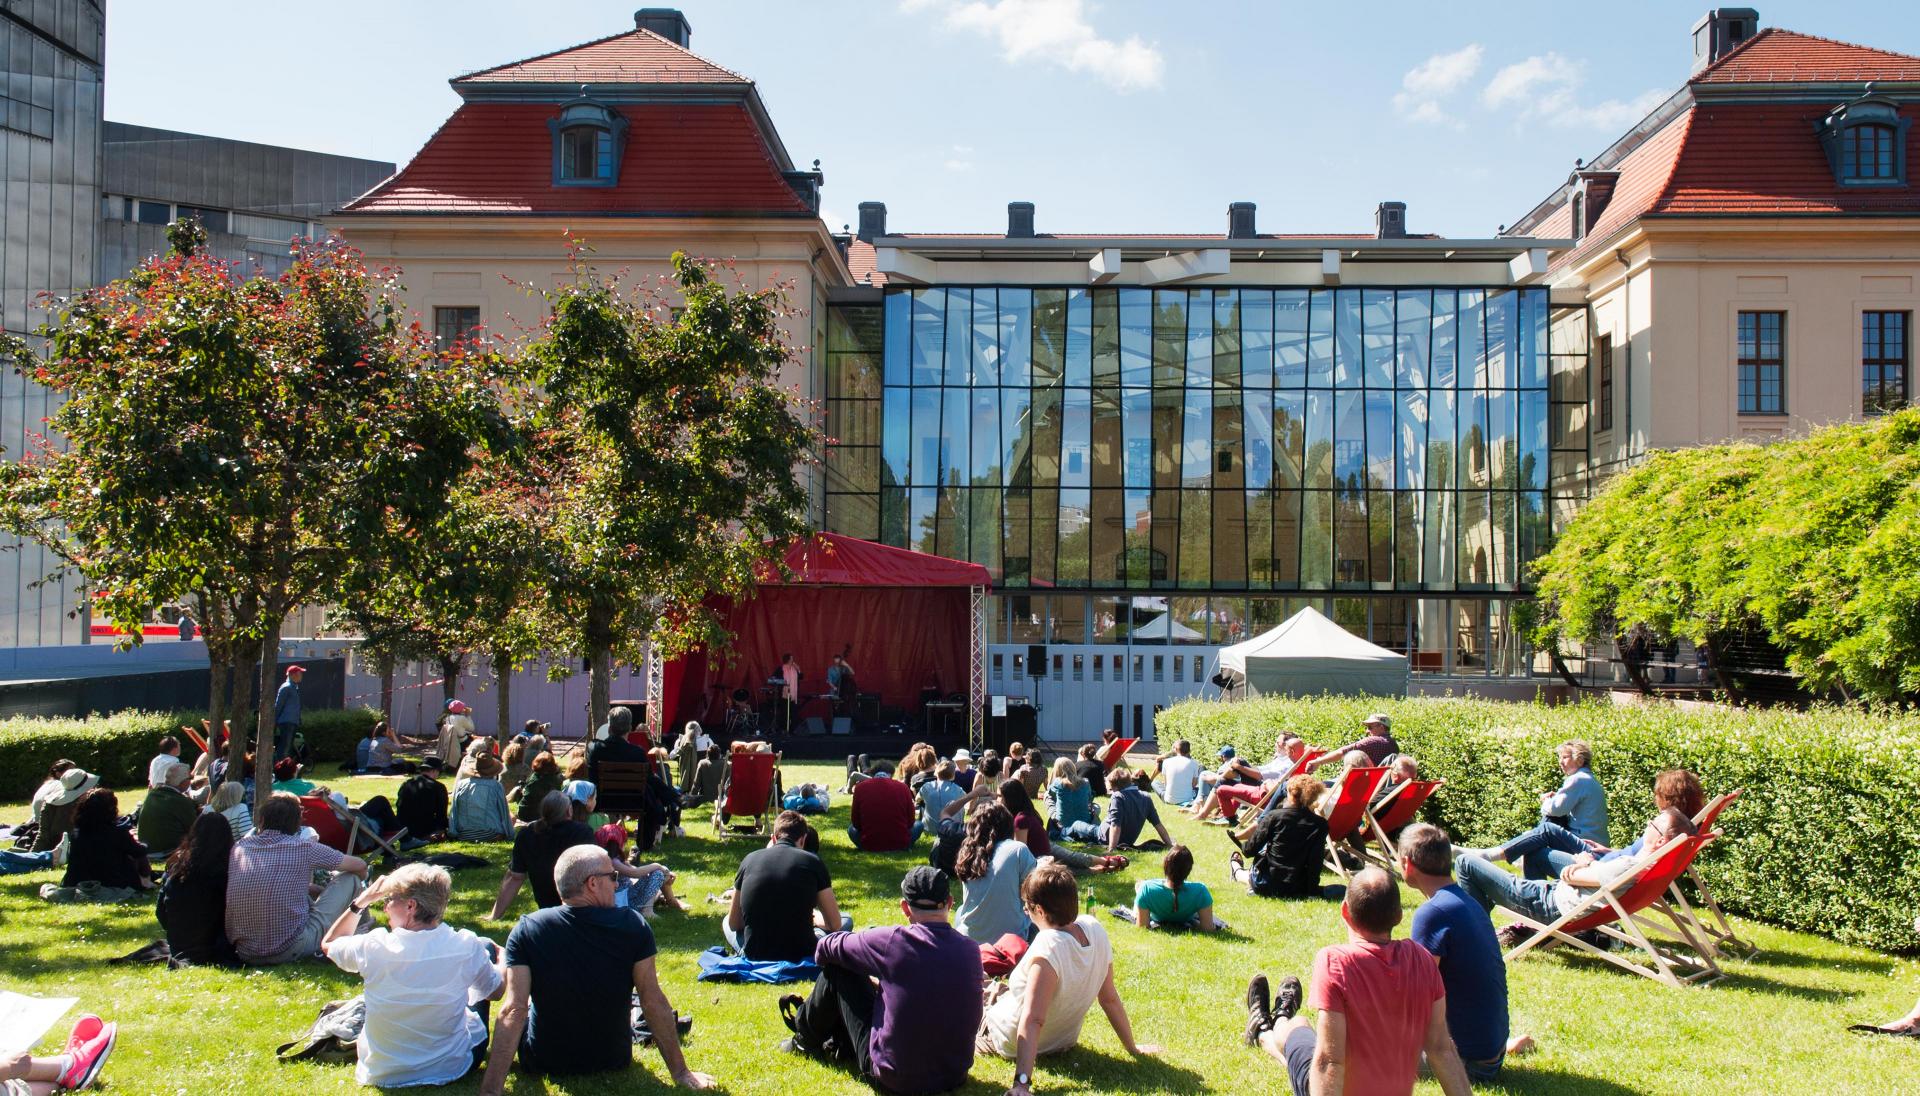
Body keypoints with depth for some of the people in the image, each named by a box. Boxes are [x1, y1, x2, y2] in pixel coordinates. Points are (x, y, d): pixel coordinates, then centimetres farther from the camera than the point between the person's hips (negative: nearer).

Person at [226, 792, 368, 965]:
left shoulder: (238, 848, 4)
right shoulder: (303, 849, -7)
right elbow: (360, 866, 5)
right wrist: (360, 880, 30)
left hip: (244, 954, 5)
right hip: (290, 950, -5)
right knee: (350, 878, 8)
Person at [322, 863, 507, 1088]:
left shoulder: (373, 947, -21)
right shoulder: (466, 947, -20)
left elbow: (328, 944, 4)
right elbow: (496, 991, 2)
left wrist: (363, 900, 4)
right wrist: (501, 956, 21)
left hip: (382, 1075, 1)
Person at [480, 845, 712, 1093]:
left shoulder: (526, 930, -19)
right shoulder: (633, 926, -20)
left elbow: (513, 1010, -23)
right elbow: (654, 1002, -17)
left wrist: (490, 1090, -22)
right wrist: (681, 1073, -9)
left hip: (543, 1062, -1)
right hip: (614, 1060, 1)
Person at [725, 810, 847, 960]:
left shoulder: (749, 859, 2)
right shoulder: (813, 862, -5)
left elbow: (733, 924, 10)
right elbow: (835, 925, 0)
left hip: (754, 956, 0)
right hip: (801, 956, 0)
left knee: (725, 921, 31)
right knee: (847, 921, 25)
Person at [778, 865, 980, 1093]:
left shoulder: (893, 940, -17)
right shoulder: (971, 952, -5)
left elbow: (825, 949, -1)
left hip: (893, 1079, -5)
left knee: (837, 971, 9)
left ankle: (806, 1039, 34)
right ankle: (837, 1044, 44)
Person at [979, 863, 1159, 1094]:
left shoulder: (1046, 950, -37)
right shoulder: (1094, 929, -18)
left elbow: (1032, 1021, -43)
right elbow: (1110, 998, -8)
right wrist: (1132, 1048, 3)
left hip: (1013, 1044, -6)